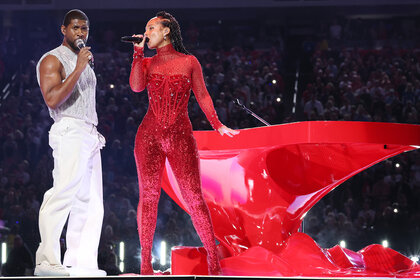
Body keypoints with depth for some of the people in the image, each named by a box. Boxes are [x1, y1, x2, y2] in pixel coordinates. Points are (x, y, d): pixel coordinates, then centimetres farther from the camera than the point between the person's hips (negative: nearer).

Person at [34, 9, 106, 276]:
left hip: (90, 135, 9)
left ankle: (81, 263, 4)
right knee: (63, 193, -21)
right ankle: (47, 261, -26)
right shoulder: (53, 60, -2)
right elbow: (53, 99, -17)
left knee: (91, 203, 4)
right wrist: (78, 69, -16)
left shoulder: (85, 62, 25)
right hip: (70, 132, -9)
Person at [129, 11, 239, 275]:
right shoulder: (147, 63, 13)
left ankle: (214, 261, -1)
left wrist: (218, 125, 1)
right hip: (150, 135, 2)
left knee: (195, 197, -6)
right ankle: (146, 264, 3)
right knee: (148, 196, 0)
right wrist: (138, 52, -1)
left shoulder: (189, 62, 8)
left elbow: (202, 95, 9)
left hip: (181, 137, -2)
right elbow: (136, 86, -5)